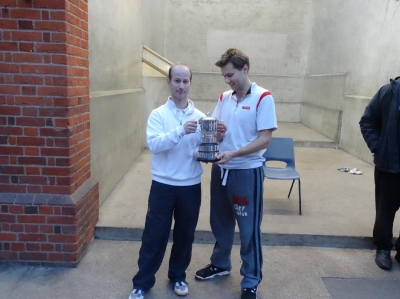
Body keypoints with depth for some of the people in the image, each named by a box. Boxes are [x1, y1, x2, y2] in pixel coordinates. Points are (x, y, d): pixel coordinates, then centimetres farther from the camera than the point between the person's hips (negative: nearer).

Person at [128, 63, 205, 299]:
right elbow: (154, 144, -20)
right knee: (154, 235, 7)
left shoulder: (200, 117, 2)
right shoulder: (158, 114, -5)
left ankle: (178, 276, 37)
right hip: (163, 185, -2)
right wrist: (181, 130, -32)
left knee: (185, 235, 15)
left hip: (191, 186, 2)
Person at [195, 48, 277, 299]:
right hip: (220, 169, 6)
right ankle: (220, 264, 42)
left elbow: (265, 139, -16)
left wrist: (233, 153, -26)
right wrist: (217, 134, -11)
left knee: (249, 228, 6)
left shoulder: (263, 98, -11)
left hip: (247, 171, -6)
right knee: (220, 221, 18)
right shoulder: (224, 98, 7)